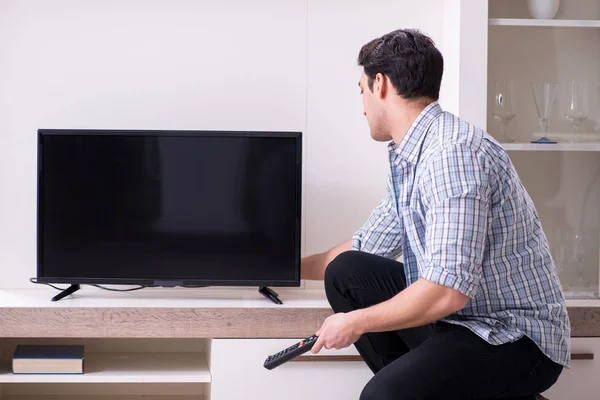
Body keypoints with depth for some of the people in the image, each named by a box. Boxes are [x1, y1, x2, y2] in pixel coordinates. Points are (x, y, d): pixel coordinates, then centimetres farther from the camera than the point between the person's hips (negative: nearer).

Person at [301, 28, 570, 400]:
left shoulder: (453, 151, -22)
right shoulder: (407, 158, 8)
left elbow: (449, 291, -28)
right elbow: (366, 247, 24)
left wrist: (354, 323, -16)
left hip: (516, 336, -9)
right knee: (345, 272, 6)